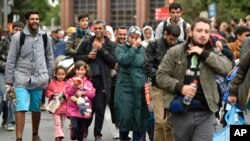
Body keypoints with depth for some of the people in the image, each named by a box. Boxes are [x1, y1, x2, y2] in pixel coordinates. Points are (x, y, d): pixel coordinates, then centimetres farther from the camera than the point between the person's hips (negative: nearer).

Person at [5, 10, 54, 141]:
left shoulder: (44, 36, 5)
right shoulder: (18, 37, -4)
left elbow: (50, 58, 14)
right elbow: (11, 60, -1)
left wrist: (49, 76, 13)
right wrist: (9, 80, -2)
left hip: (39, 79, 3)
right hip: (22, 78, -3)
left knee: (36, 109, 13)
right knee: (21, 108, -13)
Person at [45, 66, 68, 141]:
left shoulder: (67, 84, 1)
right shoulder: (52, 83, -2)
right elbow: (47, 92, 1)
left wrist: (65, 96, -17)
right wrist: (52, 95, -17)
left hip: (64, 107, 3)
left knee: (62, 123, 13)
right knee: (57, 123, -9)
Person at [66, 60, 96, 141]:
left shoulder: (88, 82, 3)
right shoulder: (71, 81, 1)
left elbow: (92, 94, -6)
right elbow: (68, 93, -8)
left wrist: (82, 93, -19)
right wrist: (74, 85, -21)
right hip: (73, 109, -2)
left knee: (81, 129, 10)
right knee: (74, 127, -18)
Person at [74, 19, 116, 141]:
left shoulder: (111, 45, 5)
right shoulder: (86, 43, 7)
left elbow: (113, 62, -6)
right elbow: (76, 58, 7)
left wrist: (101, 50, -11)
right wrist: (87, 56, -10)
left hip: (103, 81, 0)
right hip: (88, 79, 1)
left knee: (100, 108, 1)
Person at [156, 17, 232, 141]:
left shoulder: (214, 53, 7)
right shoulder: (175, 52, 1)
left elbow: (227, 68, -11)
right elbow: (161, 76, -1)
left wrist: (204, 54, -14)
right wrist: (179, 87, -15)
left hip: (206, 113, 0)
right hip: (181, 112, 0)